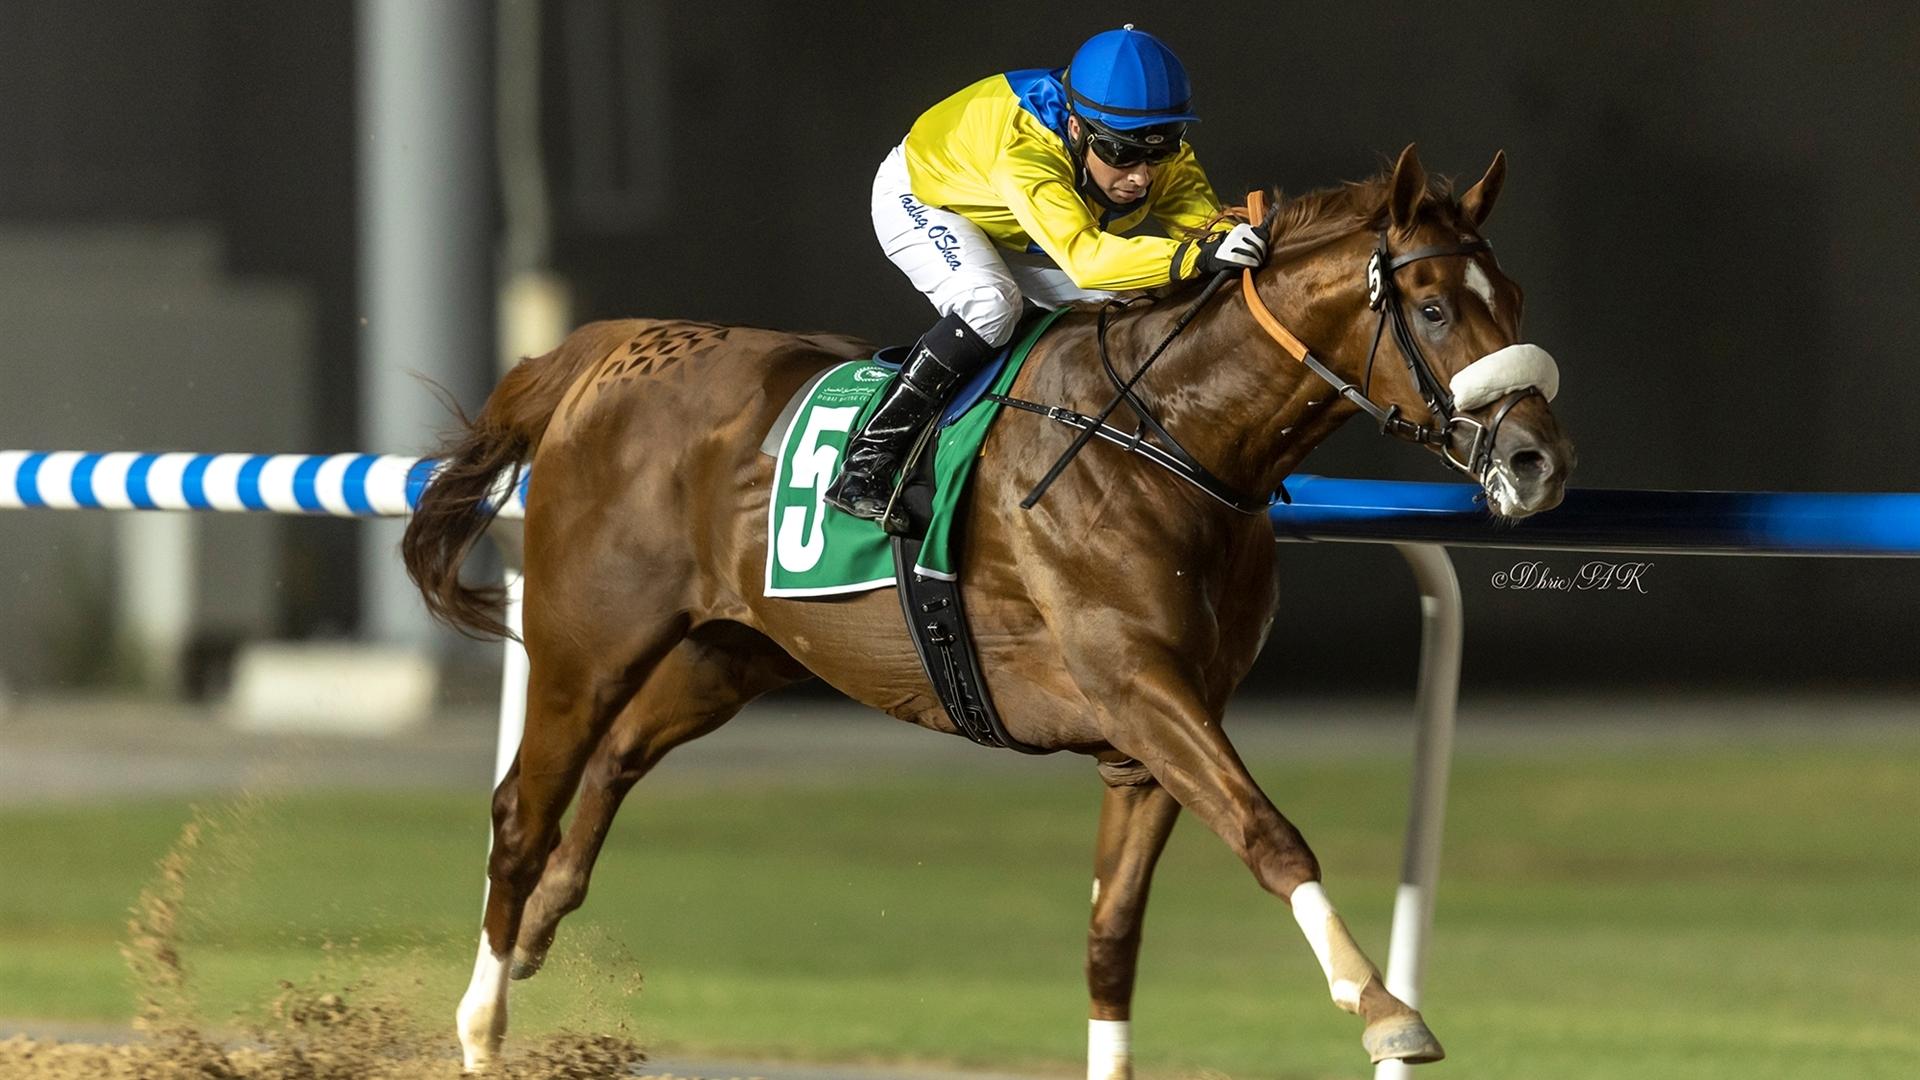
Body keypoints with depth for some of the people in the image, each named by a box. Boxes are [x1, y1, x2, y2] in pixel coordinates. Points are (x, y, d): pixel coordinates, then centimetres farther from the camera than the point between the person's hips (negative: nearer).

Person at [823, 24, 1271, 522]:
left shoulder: (1167, 160, -25)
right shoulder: (1025, 153, -47)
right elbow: (1084, 256, -59)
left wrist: (1231, 240, -55)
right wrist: (1197, 256, -73)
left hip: (1007, 235, 7)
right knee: (991, 304, -33)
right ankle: (867, 459, -27)